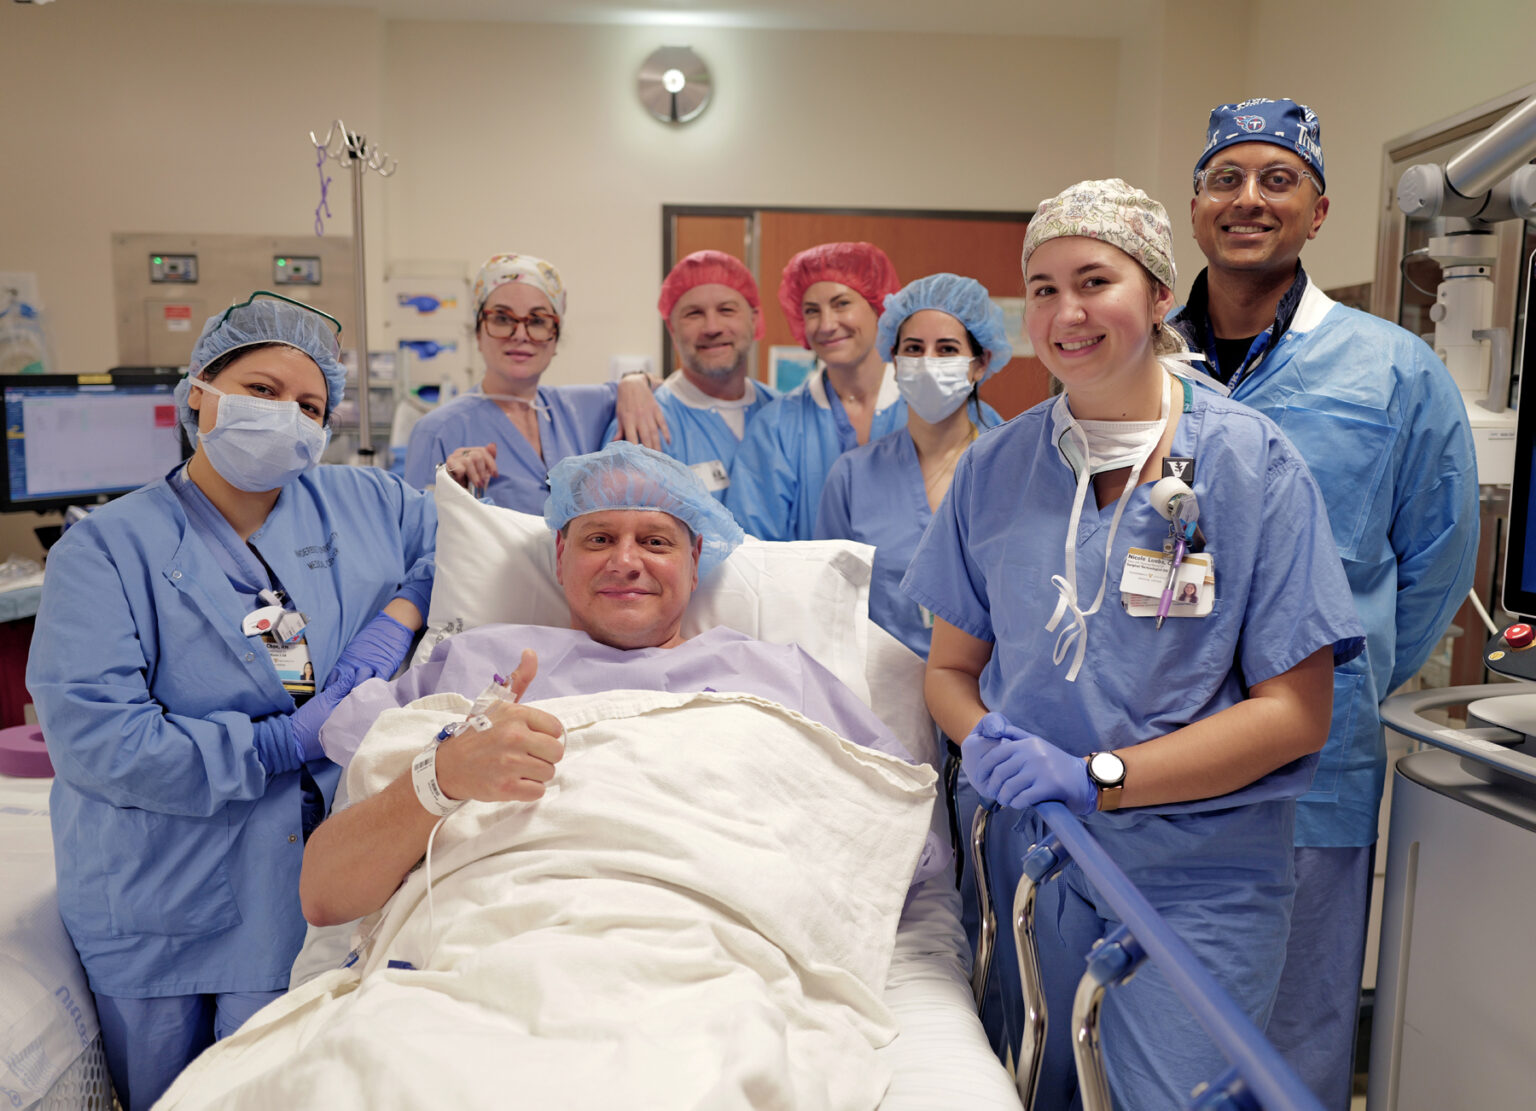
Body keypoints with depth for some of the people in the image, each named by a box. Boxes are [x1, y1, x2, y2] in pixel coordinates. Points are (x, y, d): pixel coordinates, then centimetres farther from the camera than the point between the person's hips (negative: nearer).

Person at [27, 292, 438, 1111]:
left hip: (324, 888, 2)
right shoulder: (107, 549, -7)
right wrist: (284, 744, -17)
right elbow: (91, 738, -17)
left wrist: (400, 613, -8)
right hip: (163, 912, -2)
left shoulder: (366, 505, 4)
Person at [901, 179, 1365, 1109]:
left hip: (1198, 882, -3)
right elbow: (952, 666, 7)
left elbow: (1295, 712, -11)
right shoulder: (995, 465, 1)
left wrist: (1097, 778, -20)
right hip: (1031, 858, 4)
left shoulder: (1252, 462, -9)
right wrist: (987, 742, -15)